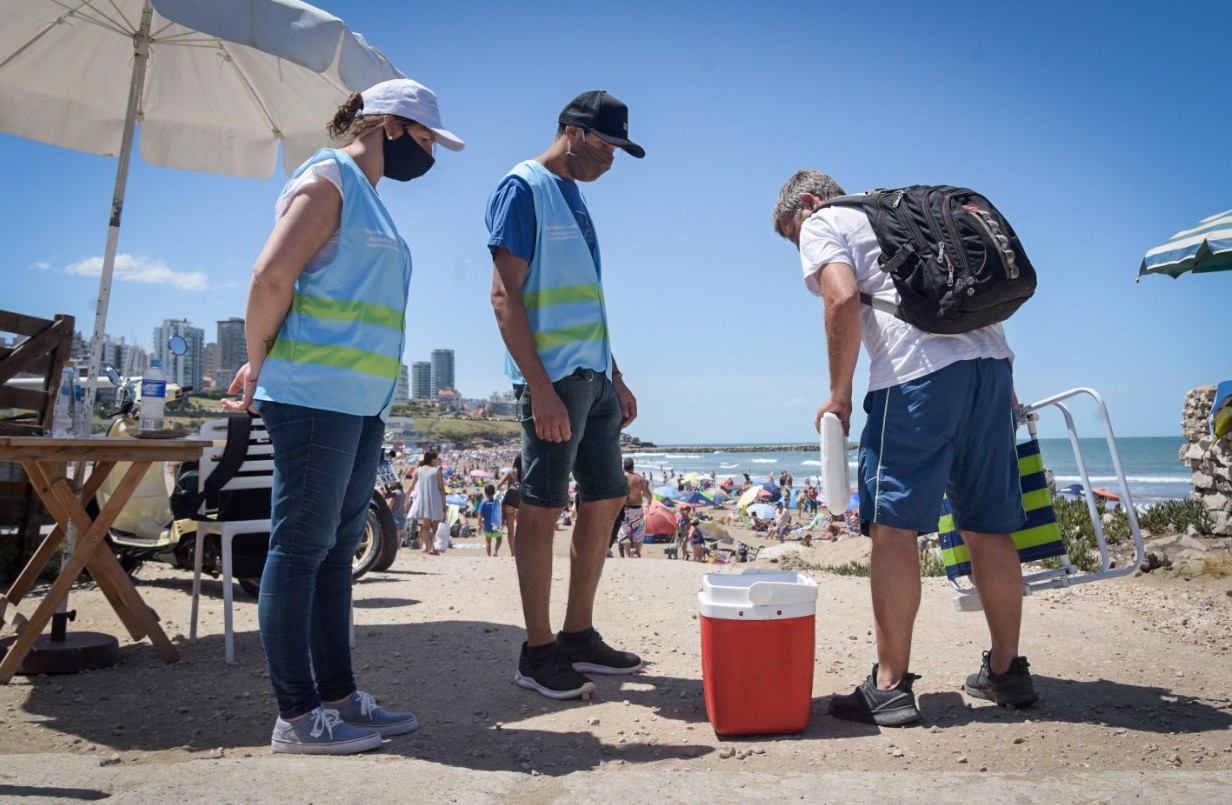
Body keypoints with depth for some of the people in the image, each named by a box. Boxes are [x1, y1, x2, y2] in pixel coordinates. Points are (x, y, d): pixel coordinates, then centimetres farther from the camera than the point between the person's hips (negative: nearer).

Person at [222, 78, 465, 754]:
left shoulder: (366, 194, 23)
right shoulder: (328, 180, -5)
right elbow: (271, 276, -14)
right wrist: (259, 364, -5)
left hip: (360, 401, 9)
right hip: (314, 394, -9)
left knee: (336, 551, 11)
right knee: (300, 547, -5)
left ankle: (339, 697, 19)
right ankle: (295, 716, 2)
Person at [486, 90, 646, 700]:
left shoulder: (573, 197, 20)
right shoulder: (522, 188, -6)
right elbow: (505, 295, -14)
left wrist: (614, 376, 20)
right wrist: (540, 388, -20)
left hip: (592, 374, 9)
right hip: (551, 377, -9)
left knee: (605, 499, 10)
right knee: (541, 507, -3)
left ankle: (579, 637, 21)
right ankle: (538, 653, 6)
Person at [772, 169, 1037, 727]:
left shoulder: (821, 223, 11)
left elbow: (844, 300, -9)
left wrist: (839, 394, -2)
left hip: (918, 369, -8)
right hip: (990, 357, 8)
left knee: (893, 527, -4)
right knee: (989, 529, 12)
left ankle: (890, 686, -2)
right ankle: (1006, 672, 21)